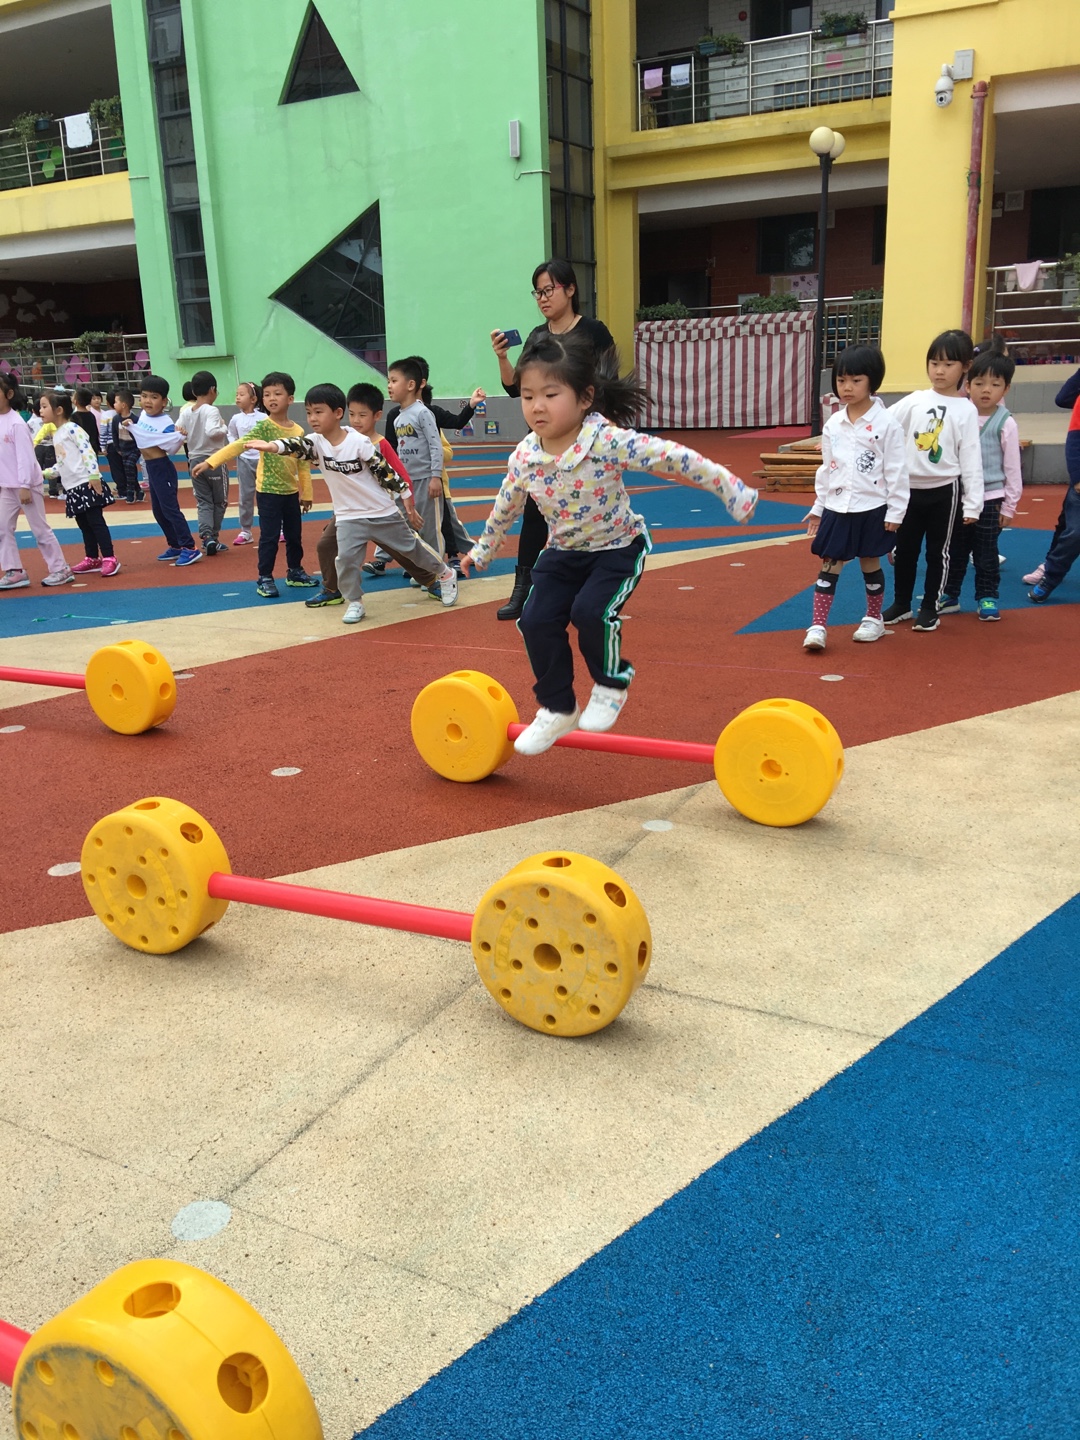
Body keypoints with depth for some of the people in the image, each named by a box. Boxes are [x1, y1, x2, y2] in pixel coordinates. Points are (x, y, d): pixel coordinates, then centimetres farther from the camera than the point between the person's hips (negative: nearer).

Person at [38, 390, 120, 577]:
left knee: (96, 521, -9)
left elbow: (87, 451, -17)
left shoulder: (72, 428, -8)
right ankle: (92, 559, 20)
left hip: (86, 484, -9)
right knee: (84, 524, 13)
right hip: (72, 488, 9)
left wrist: (94, 476, -25)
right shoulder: (56, 435, 20)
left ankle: (110, 558, -7)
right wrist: (45, 473, 15)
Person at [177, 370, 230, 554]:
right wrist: (224, 429, -14)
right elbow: (212, 431, -28)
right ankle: (213, 537, 14)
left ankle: (206, 535, -13)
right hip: (215, 461, -5)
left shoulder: (185, 412, 3)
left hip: (195, 461, 5)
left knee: (204, 501, 7)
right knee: (219, 501, 11)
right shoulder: (212, 410, -14)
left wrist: (189, 438, 7)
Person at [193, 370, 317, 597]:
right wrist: (210, 462, -31)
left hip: (291, 492, 5)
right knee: (269, 536, -3)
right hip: (268, 492, -5)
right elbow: (237, 445, -21)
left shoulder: (298, 431, 2)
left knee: (294, 535, 14)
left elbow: (303, 465, 9)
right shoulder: (263, 427, -11)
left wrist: (306, 493, 11)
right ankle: (265, 579, 6)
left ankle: (295, 573, 29)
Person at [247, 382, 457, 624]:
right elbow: (295, 446, -30)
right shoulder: (315, 442, -9)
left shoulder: (360, 442, -19)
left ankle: (445, 574, 34)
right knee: (346, 558, -14)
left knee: (410, 547, 11)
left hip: (383, 511, -2)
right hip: (349, 516, 3)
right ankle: (355, 602, 6)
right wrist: (272, 446, -52)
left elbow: (385, 471, -12)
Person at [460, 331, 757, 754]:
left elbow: (673, 458, -27)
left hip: (618, 548, -5)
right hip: (563, 551, 5)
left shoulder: (609, 441, -27)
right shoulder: (524, 457, -11)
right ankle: (556, 709, 11)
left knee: (591, 611, -26)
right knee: (537, 620, -9)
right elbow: (505, 507, 8)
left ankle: (611, 682, 5)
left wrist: (730, 488, -28)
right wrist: (482, 550, 21)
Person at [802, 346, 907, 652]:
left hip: (872, 510, -4)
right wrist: (818, 506, 12)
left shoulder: (886, 424, -10)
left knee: (870, 564, 10)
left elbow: (897, 471, -9)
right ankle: (817, 626, 2)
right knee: (829, 566, 2)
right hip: (837, 508, 4)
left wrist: (895, 511, -10)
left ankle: (874, 619, 28)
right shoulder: (832, 424, 4)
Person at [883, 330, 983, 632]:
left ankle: (929, 607, 18)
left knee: (937, 551, 7)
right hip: (909, 488, 3)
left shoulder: (966, 410, -4)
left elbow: (971, 459, -6)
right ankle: (901, 603, 25)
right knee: (904, 549, 11)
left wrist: (973, 503, -8)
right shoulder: (914, 401, 2)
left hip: (943, 490, -2)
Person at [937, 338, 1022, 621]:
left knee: (986, 553, 7)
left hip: (989, 500, -3)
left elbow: (1012, 468, -4)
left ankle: (987, 598, 19)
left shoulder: (1005, 424, -8)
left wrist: (1009, 506, -4)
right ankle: (949, 596, 23)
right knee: (954, 549, 12)